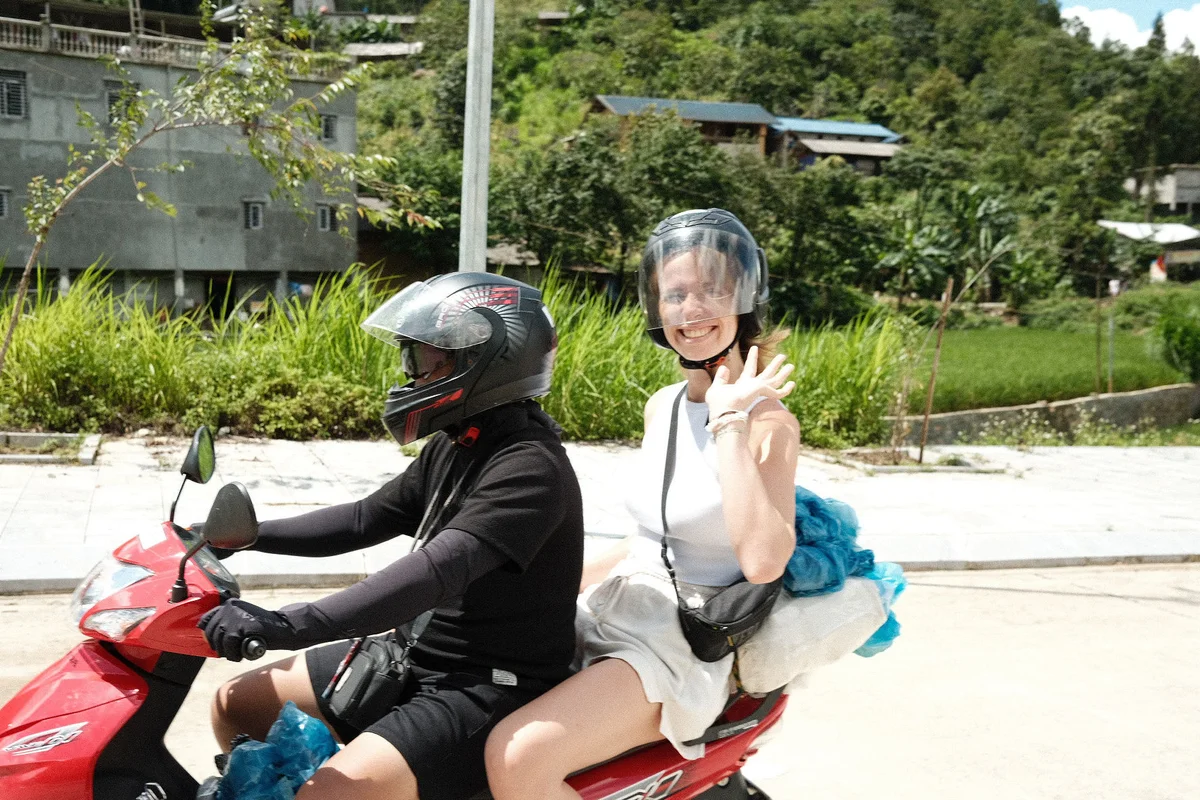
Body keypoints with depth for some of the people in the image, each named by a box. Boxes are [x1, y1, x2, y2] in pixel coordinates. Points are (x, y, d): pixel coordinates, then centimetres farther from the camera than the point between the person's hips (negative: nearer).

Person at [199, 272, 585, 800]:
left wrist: (291, 626, -41)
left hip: (490, 689, -9)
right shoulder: (453, 448, 8)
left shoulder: (530, 468, -22)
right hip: (419, 655, 9)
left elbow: (439, 570, -34)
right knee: (234, 706, 11)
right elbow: (365, 520, 15)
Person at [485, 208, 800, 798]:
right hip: (605, 613, 8)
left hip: (681, 649, -8)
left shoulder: (768, 423, -13)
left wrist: (728, 420, -24)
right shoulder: (663, 407, 10)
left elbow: (762, 560, -29)